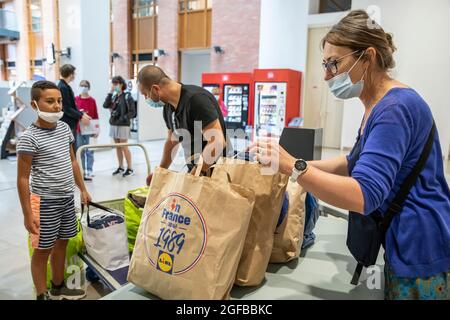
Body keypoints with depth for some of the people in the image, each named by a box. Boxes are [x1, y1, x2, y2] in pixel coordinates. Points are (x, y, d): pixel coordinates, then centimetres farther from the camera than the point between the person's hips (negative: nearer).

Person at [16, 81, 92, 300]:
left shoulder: (64, 128, 4)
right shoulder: (29, 138, -16)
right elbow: (23, 179, -13)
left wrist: (82, 189, 16)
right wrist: (28, 214, -14)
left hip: (68, 198, 7)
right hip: (45, 201, -6)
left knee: (61, 243, 18)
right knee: (43, 249, 7)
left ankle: (58, 288, 36)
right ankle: (42, 295, 23)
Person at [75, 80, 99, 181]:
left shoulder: (92, 100, 1)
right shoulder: (76, 99, 3)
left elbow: (96, 116, 1)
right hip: (78, 129, 1)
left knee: (89, 151, 1)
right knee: (80, 151, 8)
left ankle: (88, 172, 6)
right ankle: (82, 171, 18)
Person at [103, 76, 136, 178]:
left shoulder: (127, 97, -7)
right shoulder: (114, 96, 11)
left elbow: (132, 112, -10)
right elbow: (105, 105, -2)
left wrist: (123, 118, -20)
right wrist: (110, 93, -3)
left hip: (123, 125, -7)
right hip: (113, 125, 7)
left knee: (124, 147, -5)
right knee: (118, 147, 11)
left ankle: (130, 169, 2)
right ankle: (121, 167, 21)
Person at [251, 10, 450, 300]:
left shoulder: (396, 108, -24)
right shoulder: (379, 105, 8)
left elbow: (365, 195, -32)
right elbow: (360, 163, 15)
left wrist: (292, 166, -35)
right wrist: (302, 165, 3)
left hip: (421, 249, -9)